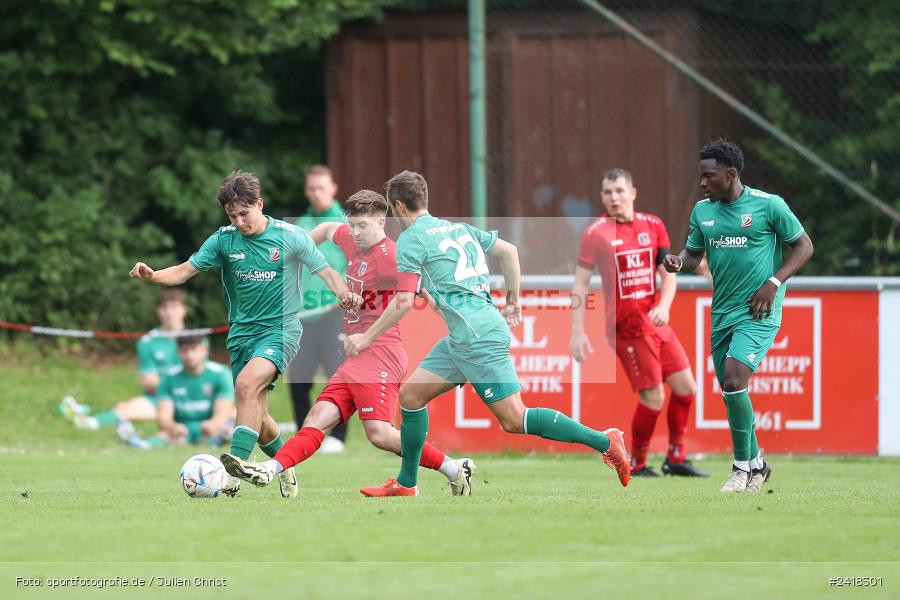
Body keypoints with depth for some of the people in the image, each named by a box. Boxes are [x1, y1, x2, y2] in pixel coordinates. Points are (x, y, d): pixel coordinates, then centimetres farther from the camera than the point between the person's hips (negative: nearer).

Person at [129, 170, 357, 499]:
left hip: (281, 328, -4)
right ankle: (287, 469, 33)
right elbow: (184, 271, -1)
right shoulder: (223, 240, 0)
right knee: (256, 415, 5)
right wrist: (152, 275, -20)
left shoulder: (290, 237, -6)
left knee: (247, 384, -30)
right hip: (242, 333, 4)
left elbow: (326, 271, -3)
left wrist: (343, 292, -24)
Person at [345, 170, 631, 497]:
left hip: (478, 337, -10)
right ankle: (406, 483, 17)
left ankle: (604, 442, -10)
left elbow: (404, 301, -13)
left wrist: (367, 337, -4)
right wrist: (513, 300, 26)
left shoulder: (411, 238, -6)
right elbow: (509, 251, 19)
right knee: (411, 394, 12)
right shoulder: (458, 227, 18)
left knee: (514, 420, -9)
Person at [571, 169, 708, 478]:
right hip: (626, 325, -6)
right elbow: (580, 283, -4)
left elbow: (668, 274, 9)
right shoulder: (596, 232, -6)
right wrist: (577, 333, -9)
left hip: (655, 322, 6)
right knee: (653, 397, -11)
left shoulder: (653, 225, 7)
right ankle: (636, 465, 5)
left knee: (685, 387, 6)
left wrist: (664, 306, -11)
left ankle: (675, 459, 19)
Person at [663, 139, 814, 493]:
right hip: (722, 313, 6)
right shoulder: (702, 210, 7)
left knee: (733, 378, -22)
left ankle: (744, 465, -8)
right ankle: (757, 465, 27)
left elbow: (804, 246, -1)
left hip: (758, 313, -6)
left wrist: (774, 283, -13)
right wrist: (678, 262, -7)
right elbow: (694, 253, 17)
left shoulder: (769, 205, -8)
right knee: (731, 393, 8)